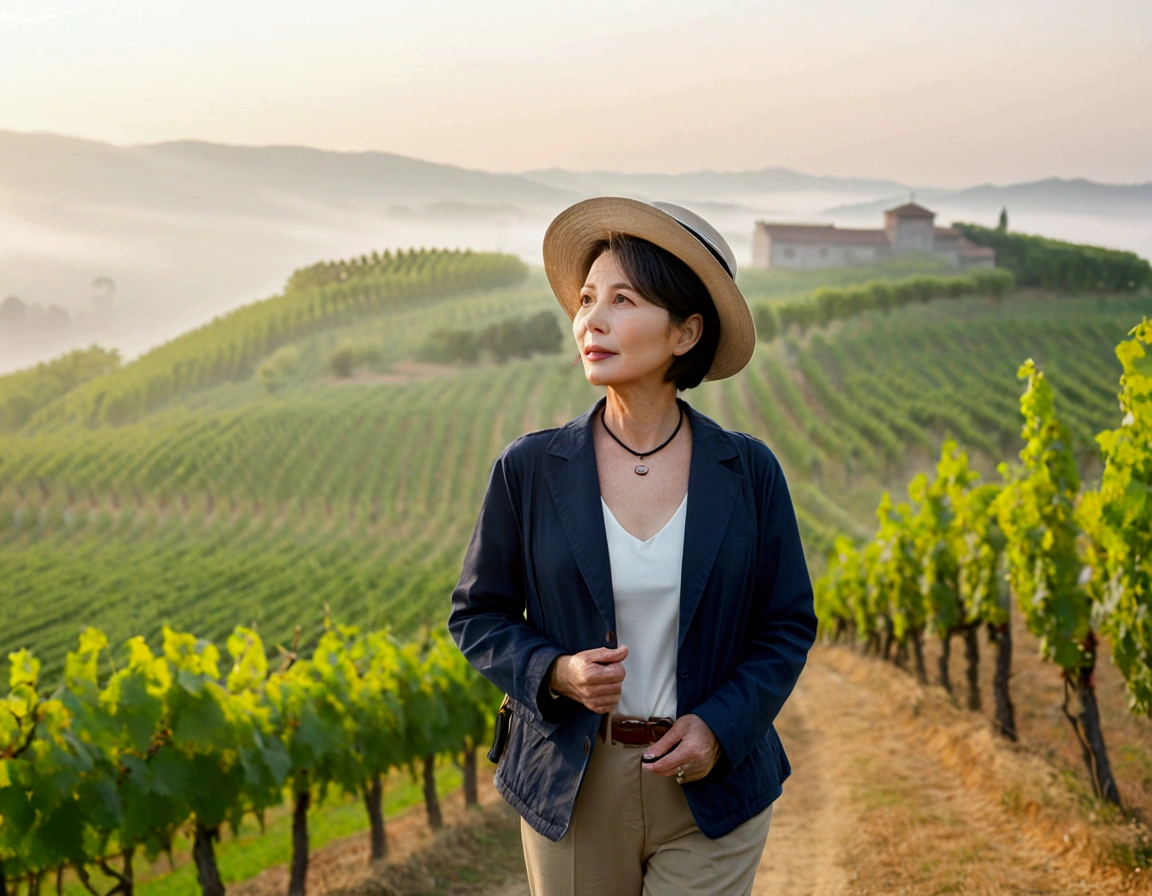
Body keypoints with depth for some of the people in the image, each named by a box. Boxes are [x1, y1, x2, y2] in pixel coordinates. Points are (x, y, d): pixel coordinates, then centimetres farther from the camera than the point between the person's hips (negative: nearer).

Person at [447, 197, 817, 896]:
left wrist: (720, 725, -11)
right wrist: (556, 674, -15)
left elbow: (789, 625, 4)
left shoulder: (749, 471, -4)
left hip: (710, 789, 0)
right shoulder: (529, 470, -5)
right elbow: (478, 616, 4)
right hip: (573, 787, 1)